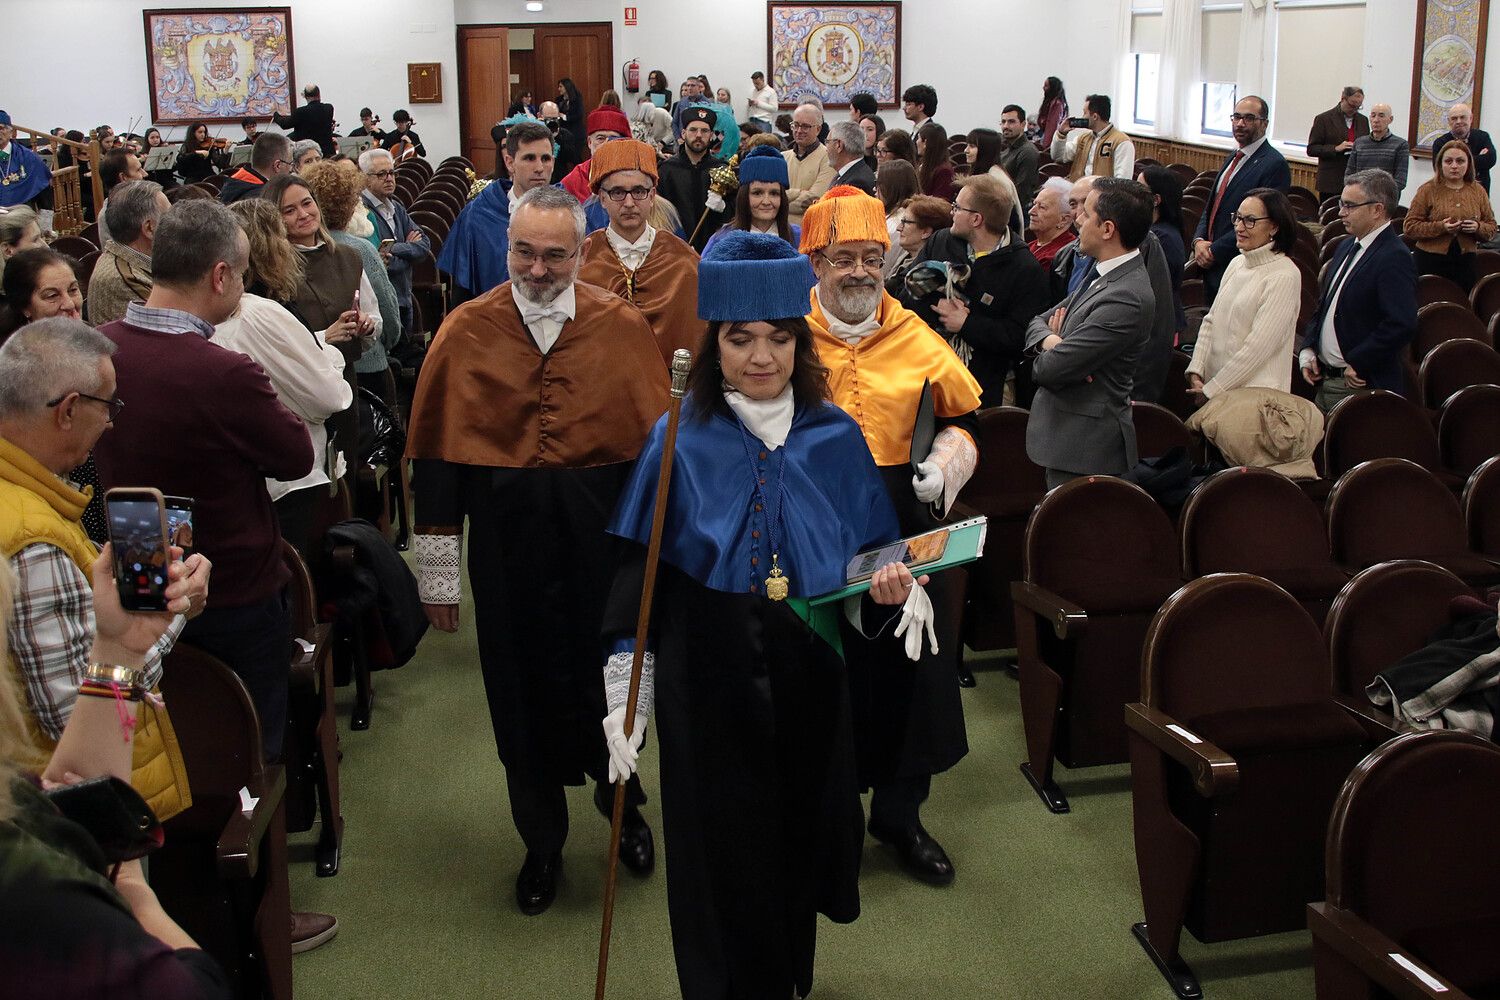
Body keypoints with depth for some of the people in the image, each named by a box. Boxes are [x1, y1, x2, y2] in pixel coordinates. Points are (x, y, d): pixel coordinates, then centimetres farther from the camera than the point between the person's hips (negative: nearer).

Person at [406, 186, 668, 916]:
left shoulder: (624, 328, -3)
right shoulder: (466, 331, -3)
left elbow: (655, 443, 0)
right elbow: (437, 456, -1)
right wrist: (437, 572, -2)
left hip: (602, 534, 0)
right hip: (506, 535, 0)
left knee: (608, 675, 12)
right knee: (522, 689, 11)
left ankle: (619, 800, 40)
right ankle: (541, 841, 30)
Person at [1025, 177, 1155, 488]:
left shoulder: (1126, 298, -24)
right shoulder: (1107, 276, 9)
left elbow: (1050, 369, -24)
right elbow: (1038, 322, 12)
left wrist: (1054, 342, 0)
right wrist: (1052, 341, -12)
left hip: (1084, 449, -10)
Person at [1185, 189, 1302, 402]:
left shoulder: (1284, 276, -13)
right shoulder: (1237, 264, 11)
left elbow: (1259, 346, -17)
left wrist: (1211, 390, -15)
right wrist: (1196, 372, -1)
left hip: (1255, 394, -7)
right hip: (1213, 385, 7)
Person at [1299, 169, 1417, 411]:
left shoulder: (1395, 259, -16)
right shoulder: (1348, 247, 13)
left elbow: (1402, 325, -27)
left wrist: (1358, 364, -19)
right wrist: (1307, 350, 7)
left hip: (1360, 386, -8)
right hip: (1324, 382, 8)